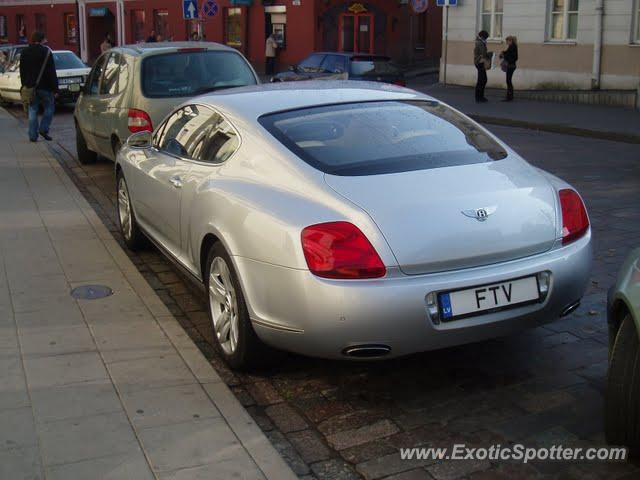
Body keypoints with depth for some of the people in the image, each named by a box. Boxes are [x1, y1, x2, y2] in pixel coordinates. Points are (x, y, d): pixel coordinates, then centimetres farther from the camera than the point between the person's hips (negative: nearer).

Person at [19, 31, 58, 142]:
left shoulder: (24, 53, 10)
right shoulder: (45, 51, -8)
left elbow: (22, 72, 15)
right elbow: (52, 72, -11)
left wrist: (25, 85, 20)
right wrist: (55, 88, -9)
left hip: (30, 87, 5)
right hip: (44, 86, -5)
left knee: (32, 110, 7)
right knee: (49, 107, 9)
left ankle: (33, 135, 5)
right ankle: (43, 129, -2)